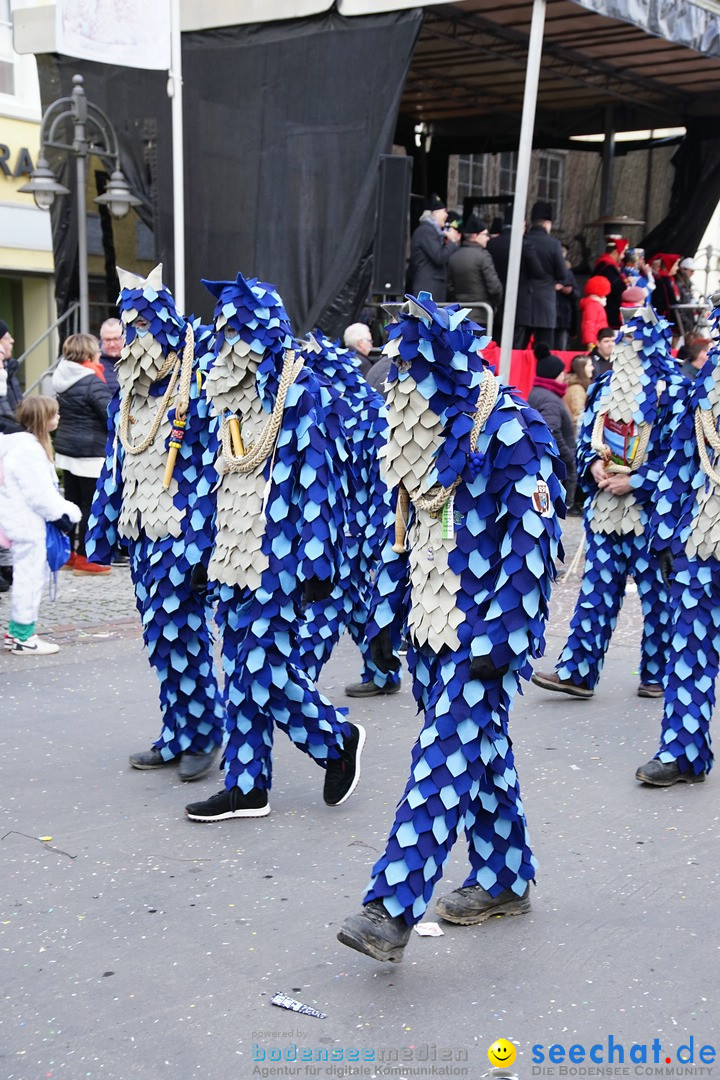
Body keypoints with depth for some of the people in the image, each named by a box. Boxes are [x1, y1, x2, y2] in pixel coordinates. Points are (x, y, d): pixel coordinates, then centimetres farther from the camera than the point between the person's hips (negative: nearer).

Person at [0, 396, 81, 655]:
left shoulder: (28, 444, 15)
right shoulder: (28, 449, -19)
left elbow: (45, 487, 17)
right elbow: (38, 493, -21)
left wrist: (63, 510, 8)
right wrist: (61, 514, -10)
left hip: (26, 522, 11)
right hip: (28, 523, -11)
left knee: (28, 576, 16)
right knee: (30, 577, -4)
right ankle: (23, 638, 3)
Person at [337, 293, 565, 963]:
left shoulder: (509, 429, -13)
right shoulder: (422, 429, 13)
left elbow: (534, 538, -17)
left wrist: (499, 635, -21)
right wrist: (386, 616, 17)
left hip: (483, 630, -8)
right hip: (431, 625, 8)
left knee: (443, 761, -10)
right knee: (479, 751, 15)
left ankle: (392, 909, -12)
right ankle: (505, 879, 29)